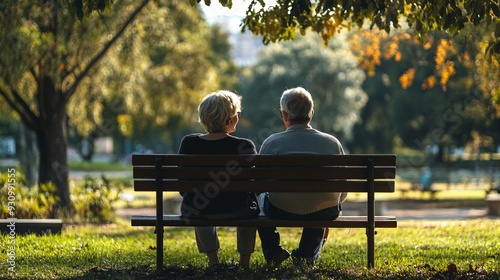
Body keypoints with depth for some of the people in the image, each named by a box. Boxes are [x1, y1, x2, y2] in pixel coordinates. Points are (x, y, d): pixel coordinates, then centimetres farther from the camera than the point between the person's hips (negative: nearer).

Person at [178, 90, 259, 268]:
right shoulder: (244, 146, -19)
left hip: (196, 212, 2)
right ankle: (244, 262, 38)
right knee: (252, 204, 36)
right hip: (236, 211, -1)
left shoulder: (188, 143, -12)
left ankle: (213, 260, 40)